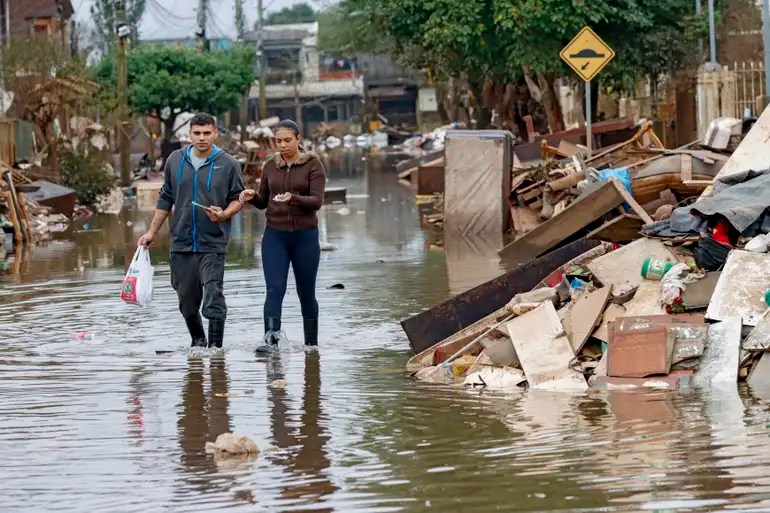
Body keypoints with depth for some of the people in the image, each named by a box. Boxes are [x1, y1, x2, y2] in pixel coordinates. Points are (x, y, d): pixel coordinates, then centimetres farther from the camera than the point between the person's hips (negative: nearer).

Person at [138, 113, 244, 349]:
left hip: (213, 243, -4)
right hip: (181, 242, 4)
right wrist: (152, 232, 16)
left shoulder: (228, 164, -2)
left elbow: (238, 198, 6)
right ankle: (198, 340, 32)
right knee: (187, 300, 12)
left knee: (213, 298, -15)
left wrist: (224, 214, -15)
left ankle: (215, 346, -11)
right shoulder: (175, 160, 7)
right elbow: (166, 199, 16)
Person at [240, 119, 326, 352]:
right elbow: (263, 201, 16)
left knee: (306, 291, 7)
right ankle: (270, 337, -25)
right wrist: (252, 197, -7)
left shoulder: (313, 165, -3)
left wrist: (293, 198, -31)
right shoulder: (271, 166, 9)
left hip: (305, 235, -2)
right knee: (275, 288, -13)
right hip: (275, 235, 2)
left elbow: (317, 201, -13)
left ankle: (311, 343, 20)